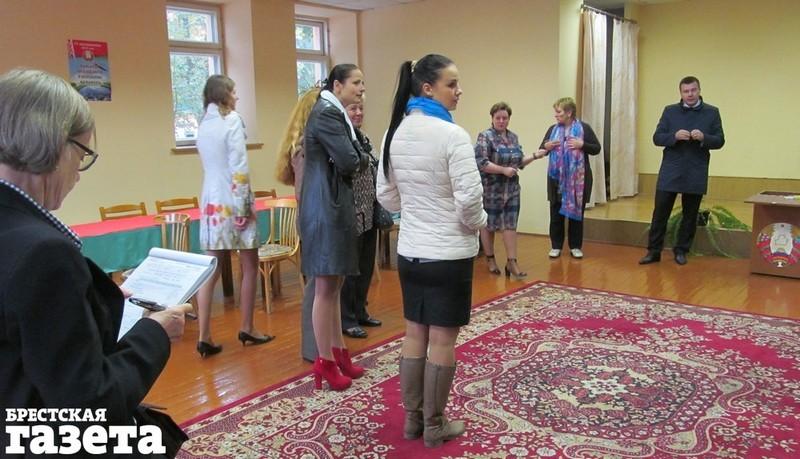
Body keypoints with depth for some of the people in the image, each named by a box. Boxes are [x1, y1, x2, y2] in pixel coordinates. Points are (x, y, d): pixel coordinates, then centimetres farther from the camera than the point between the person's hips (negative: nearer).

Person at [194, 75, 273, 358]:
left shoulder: (203, 125, 12)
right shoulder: (232, 120, -9)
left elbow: (212, 165, 12)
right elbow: (239, 167, -16)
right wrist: (246, 204, -12)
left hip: (210, 203, 6)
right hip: (233, 202, -6)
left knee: (210, 270, 4)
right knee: (250, 266, 9)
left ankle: (204, 337, 3)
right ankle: (247, 329, 17)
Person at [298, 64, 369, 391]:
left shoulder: (334, 114, 19)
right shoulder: (326, 114, -13)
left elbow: (359, 159, 15)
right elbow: (349, 162, -19)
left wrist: (357, 159, -5)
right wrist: (360, 159, 1)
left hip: (335, 206, 10)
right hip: (325, 208, -10)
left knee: (334, 286, 14)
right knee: (325, 288, -3)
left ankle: (338, 351, 24)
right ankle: (325, 362, 6)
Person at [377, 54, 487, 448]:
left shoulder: (395, 133, 4)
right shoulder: (452, 135, -17)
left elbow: (386, 196, 9)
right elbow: (469, 199, -21)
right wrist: (478, 223, -2)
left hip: (409, 250, 7)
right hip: (449, 253, -6)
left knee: (414, 334, 15)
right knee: (442, 340, 5)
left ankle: (412, 419, 27)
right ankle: (435, 426, 19)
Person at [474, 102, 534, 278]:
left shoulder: (514, 137, 10)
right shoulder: (485, 136, -9)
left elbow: (518, 161, 16)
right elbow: (481, 163, -19)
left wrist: (534, 157, 1)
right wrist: (504, 170, -21)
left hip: (512, 189, 5)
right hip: (491, 190, -5)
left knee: (510, 225, 3)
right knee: (489, 225, 6)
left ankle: (512, 262, 6)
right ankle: (490, 260, 21)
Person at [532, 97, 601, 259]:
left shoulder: (584, 128, -1)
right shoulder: (553, 129, 8)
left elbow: (597, 148, 0)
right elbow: (542, 150, 13)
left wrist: (582, 145, -16)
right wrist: (546, 146, -10)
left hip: (578, 179, -2)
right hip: (557, 179, 3)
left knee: (576, 212, 6)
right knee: (556, 213, 5)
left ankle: (575, 246, 17)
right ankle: (556, 246, 16)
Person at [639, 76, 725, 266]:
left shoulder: (712, 112, 4)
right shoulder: (670, 111, 5)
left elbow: (719, 141, 2)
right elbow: (657, 138, 1)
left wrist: (703, 138, -18)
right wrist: (675, 136, -18)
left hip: (696, 174, 0)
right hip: (670, 172, 0)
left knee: (690, 215, 8)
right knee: (660, 213, 0)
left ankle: (681, 251, 21)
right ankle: (653, 251, 8)